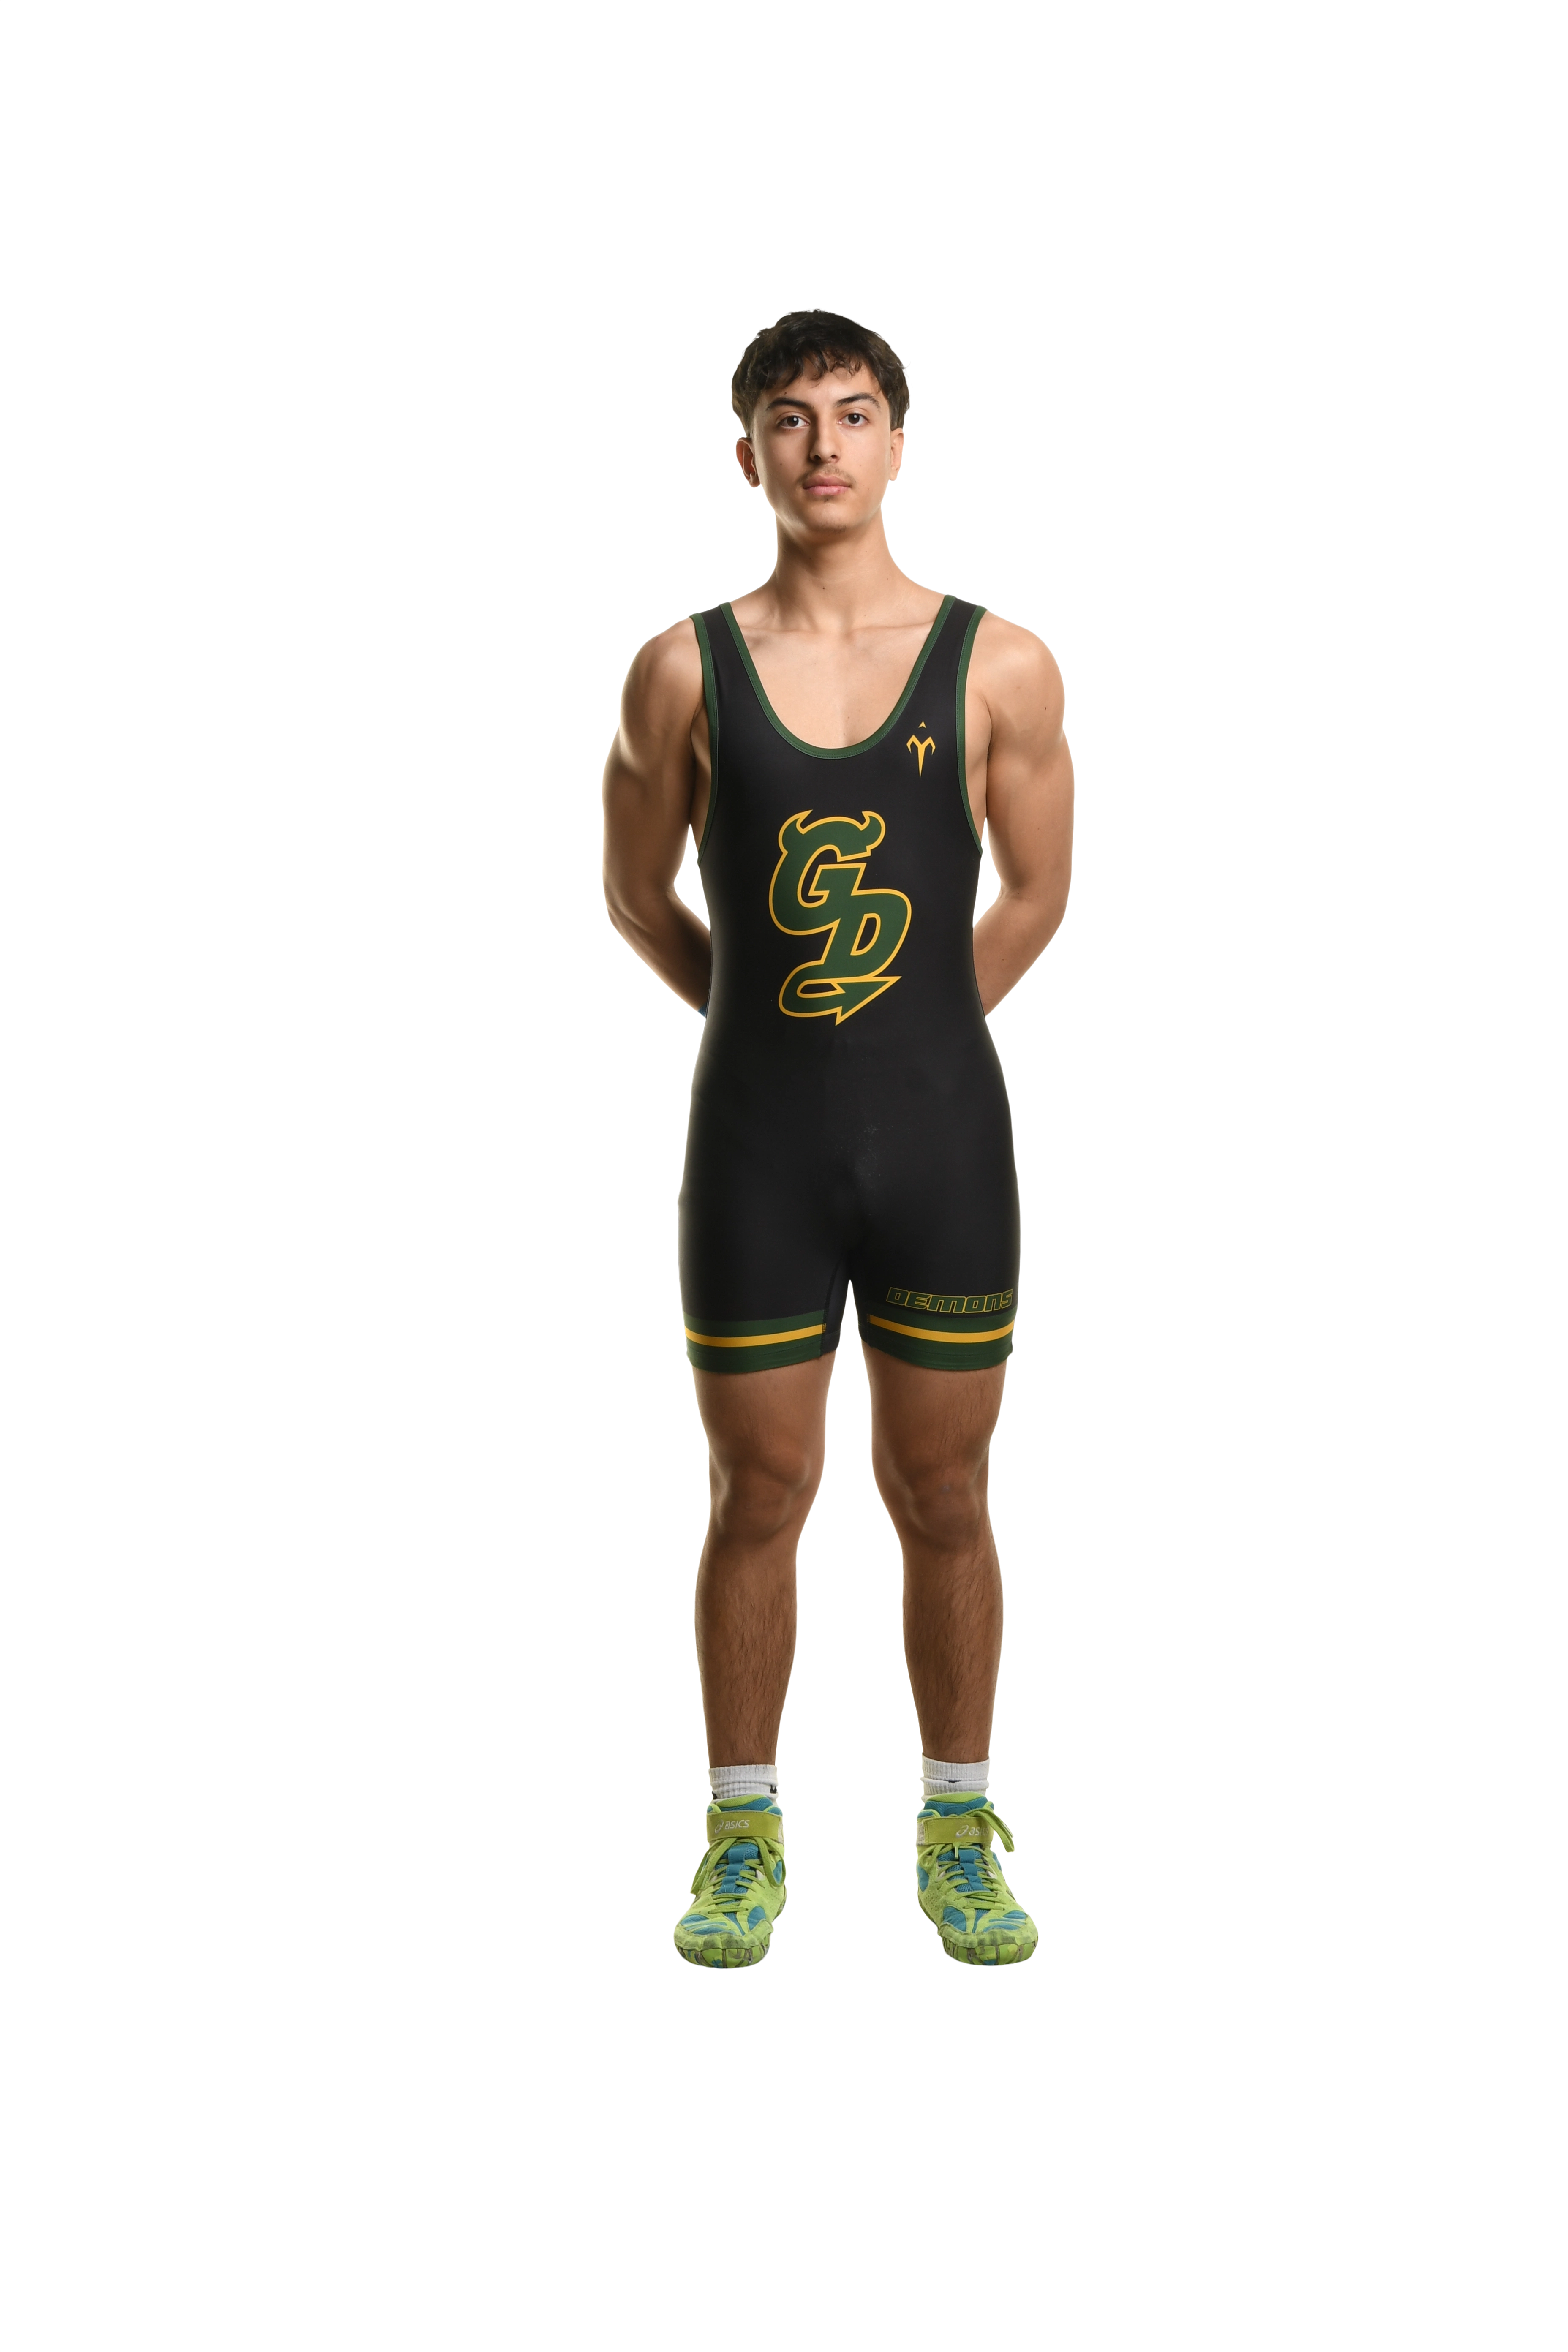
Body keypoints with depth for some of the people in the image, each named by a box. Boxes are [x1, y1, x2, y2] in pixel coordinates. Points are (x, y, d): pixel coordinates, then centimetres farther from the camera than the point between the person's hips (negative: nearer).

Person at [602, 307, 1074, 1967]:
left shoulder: (1001, 670, -2)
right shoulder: (685, 673, -1)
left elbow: (1036, 896, 9)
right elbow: (636, 897, 10)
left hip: (945, 1141, 0)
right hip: (756, 1148, 0)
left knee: (941, 1497, 10)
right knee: (758, 1496, 8)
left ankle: (960, 1828, 24)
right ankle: (745, 1838, 23)